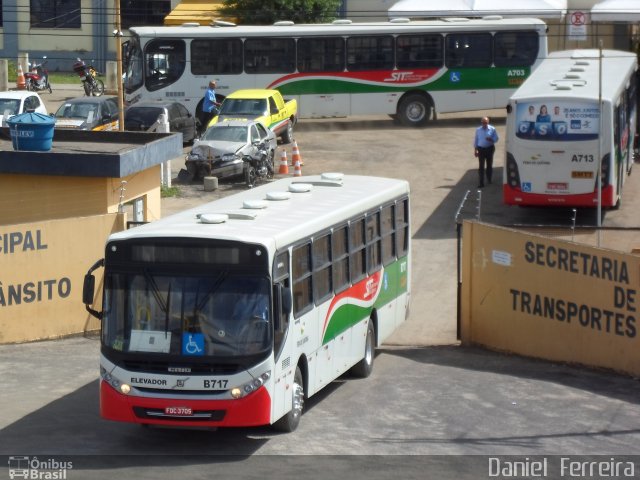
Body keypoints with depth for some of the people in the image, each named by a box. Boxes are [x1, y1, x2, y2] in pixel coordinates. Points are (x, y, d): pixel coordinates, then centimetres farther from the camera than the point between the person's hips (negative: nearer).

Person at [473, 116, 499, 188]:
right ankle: (481, 182, -4)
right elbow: (476, 140, 6)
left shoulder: (492, 129, -4)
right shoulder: (478, 130, 1)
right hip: (481, 149, 0)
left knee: (489, 165, 12)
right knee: (481, 166, -4)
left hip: (490, 149, 0)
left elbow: (496, 138, 0)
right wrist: (475, 150, 4)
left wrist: (491, 139, -23)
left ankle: (489, 179, 30)